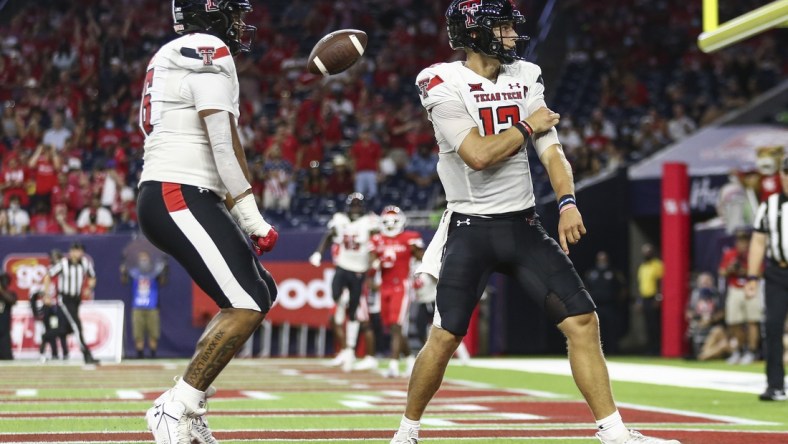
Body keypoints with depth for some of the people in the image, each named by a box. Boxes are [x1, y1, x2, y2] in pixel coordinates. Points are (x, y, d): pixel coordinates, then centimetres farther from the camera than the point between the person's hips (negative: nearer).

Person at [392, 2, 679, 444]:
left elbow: (551, 151, 0)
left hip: (523, 225, 5)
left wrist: (567, 202, -16)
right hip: (471, 230, -5)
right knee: (445, 337, -7)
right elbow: (478, 156, -20)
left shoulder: (525, 79, 8)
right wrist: (527, 127, -7)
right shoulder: (444, 85, -9)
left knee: (583, 321, -4)